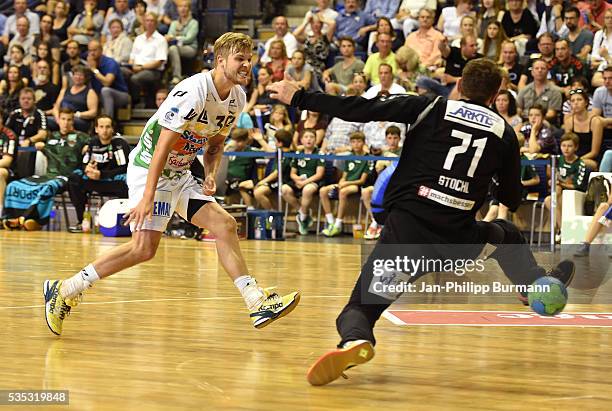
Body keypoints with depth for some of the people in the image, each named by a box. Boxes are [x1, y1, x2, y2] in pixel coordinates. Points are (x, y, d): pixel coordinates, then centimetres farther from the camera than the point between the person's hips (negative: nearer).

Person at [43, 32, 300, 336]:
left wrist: (211, 175, 0)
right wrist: (147, 196, -28)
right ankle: (64, 290, -5)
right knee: (145, 247, -15)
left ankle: (257, 302, -4)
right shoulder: (193, 92, -23)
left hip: (179, 174, 9)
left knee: (225, 225, -3)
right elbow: (163, 145, -25)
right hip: (149, 168, -9)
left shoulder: (237, 98, 4)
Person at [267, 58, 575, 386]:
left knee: (358, 309, -1)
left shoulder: (432, 109, 5)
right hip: (457, 239, 2)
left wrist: (299, 98, 6)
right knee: (506, 234, 34)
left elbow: (362, 110, -1)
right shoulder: (504, 132, 11)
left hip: (406, 230, -2)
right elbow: (512, 201, 21)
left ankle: (355, 341, -32)